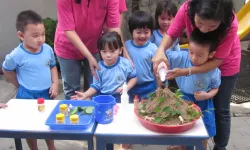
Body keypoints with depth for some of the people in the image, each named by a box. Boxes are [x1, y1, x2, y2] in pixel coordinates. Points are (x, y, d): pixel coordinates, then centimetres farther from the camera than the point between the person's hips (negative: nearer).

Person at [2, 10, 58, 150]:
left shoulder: (48, 49, -11)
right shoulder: (17, 55, -20)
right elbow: (7, 70, -1)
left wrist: (55, 83, -7)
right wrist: (20, 85, 0)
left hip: (46, 93, 4)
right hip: (27, 95, -3)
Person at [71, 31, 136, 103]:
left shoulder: (125, 63, -5)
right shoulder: (99, 67, -3)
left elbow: (133, 77, 8)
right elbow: (95, 86, 2)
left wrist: (126, 87, -9)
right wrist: (85, 95, -13)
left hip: (121, 98, -1)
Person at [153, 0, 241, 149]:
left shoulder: (230, 24, -37)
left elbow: (217, 60, -30)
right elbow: (171, 35, -21)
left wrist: (185, 71, -41)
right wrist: (161, 50, -43)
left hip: (225, 64, -2)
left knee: (220, 109, 7)